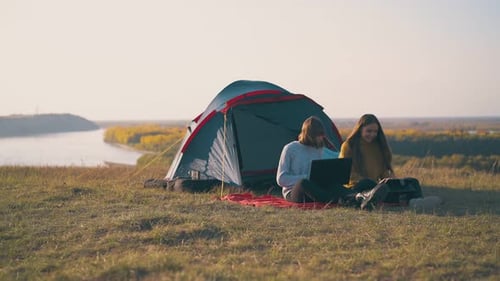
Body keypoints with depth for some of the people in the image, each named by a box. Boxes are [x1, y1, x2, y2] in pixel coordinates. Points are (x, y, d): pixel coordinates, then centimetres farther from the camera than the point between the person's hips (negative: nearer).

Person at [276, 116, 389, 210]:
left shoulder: (321, 150, 14)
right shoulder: (290, 149, -3)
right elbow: (281, 179, -8)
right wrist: (306, 178, -15)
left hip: (313, 194, 5)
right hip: (294, 193, -4)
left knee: (333, 185, -32)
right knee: (304, 183, -43)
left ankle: (359, 197, -64)